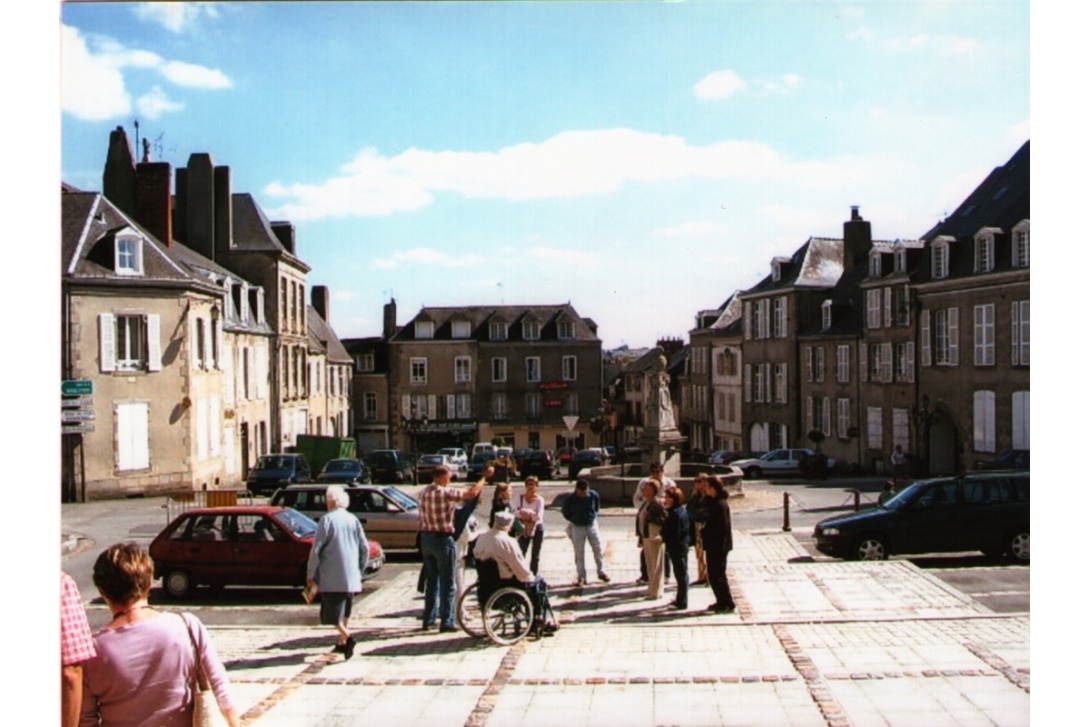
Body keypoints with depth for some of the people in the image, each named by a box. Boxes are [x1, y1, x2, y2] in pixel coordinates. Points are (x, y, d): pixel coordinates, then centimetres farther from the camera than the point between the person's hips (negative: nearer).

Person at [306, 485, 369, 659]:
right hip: (351, 577, 5)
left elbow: (316, 549, -11)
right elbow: (365, 548, 7)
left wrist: (311, 574, -3)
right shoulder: (353, 520, 6)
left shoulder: (327, 520, -9)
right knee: (344, 610, 19)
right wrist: (360, 570, 18)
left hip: (331, 578, -5)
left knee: (334, 612, -2)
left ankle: (347, 638, -20)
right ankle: (342, 643, 23)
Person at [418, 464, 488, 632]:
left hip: (426, 539, 7)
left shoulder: (424, 492, 5)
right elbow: (472, 493, -20)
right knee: (447, 583, 2)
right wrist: (485, 476, -8)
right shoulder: (446, 493, -17)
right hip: (443, 539, -7)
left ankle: (428, 620, 20)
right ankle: (446, 622, 4)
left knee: (431, 581, 16)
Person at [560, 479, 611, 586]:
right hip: (577, 527, -2)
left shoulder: (594, 495, -15)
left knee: (598, 549, 7)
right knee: (579, 553, 3)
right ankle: (581, 577, 10)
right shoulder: (570, 499, -20)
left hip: (592, 525, 2)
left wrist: (593, 517, 6)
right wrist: (574, 520, 6)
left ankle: (602, 572, 22)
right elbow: (565, 512, -2)